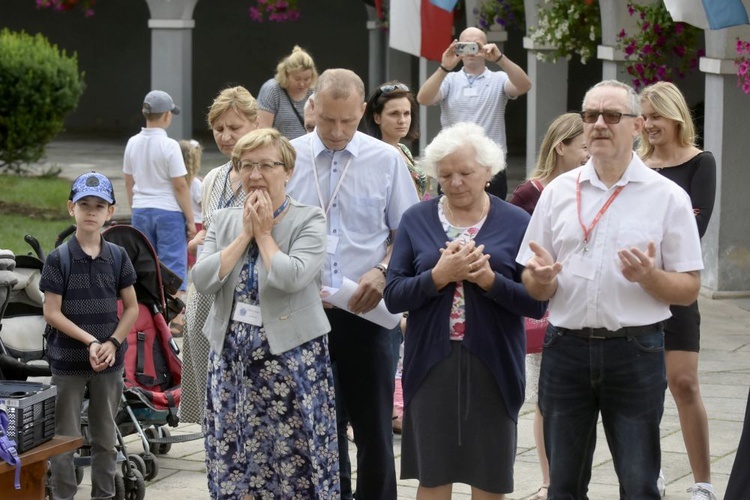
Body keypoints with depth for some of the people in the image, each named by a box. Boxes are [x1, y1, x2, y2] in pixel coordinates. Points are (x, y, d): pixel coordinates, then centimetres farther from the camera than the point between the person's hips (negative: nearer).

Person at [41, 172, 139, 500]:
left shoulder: (117, 257, 1)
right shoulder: (59, 258, -8)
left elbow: (132, 308, 4)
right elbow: (52, 313, -10)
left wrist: (112, 343, -11)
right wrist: (90, 341, -17)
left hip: (109, 361, 3)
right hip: (68, 360, -3)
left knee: (105, 437, 13)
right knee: (65, 438, 3)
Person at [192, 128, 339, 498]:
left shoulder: (308, 221, -4)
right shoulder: (224, 221, 11)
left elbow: (291, 277, -21)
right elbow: (202, 280, -5)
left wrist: (264, 233, -8)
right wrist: (245, 234, -6)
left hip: (290, 355, -5)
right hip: (232, 354, 5)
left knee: (292, 458, -2)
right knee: (234, 461, 8)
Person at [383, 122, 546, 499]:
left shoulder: (516, 223, 0)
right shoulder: (416, 220, 4)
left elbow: (537, 303, -4)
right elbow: (393, 296, -2)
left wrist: (489, 279, -19)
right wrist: (439, 275, -18)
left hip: (493, 366, -1)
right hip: (431, 365, 1)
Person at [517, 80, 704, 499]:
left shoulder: (667, 196, -1)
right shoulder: (559, 192, 7)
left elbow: (689, 289, -2)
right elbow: (533, 286, 9)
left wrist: (649, 276, -21)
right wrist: (542, 280, -13)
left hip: (635, 350, -3)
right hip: (566, 348, 3)